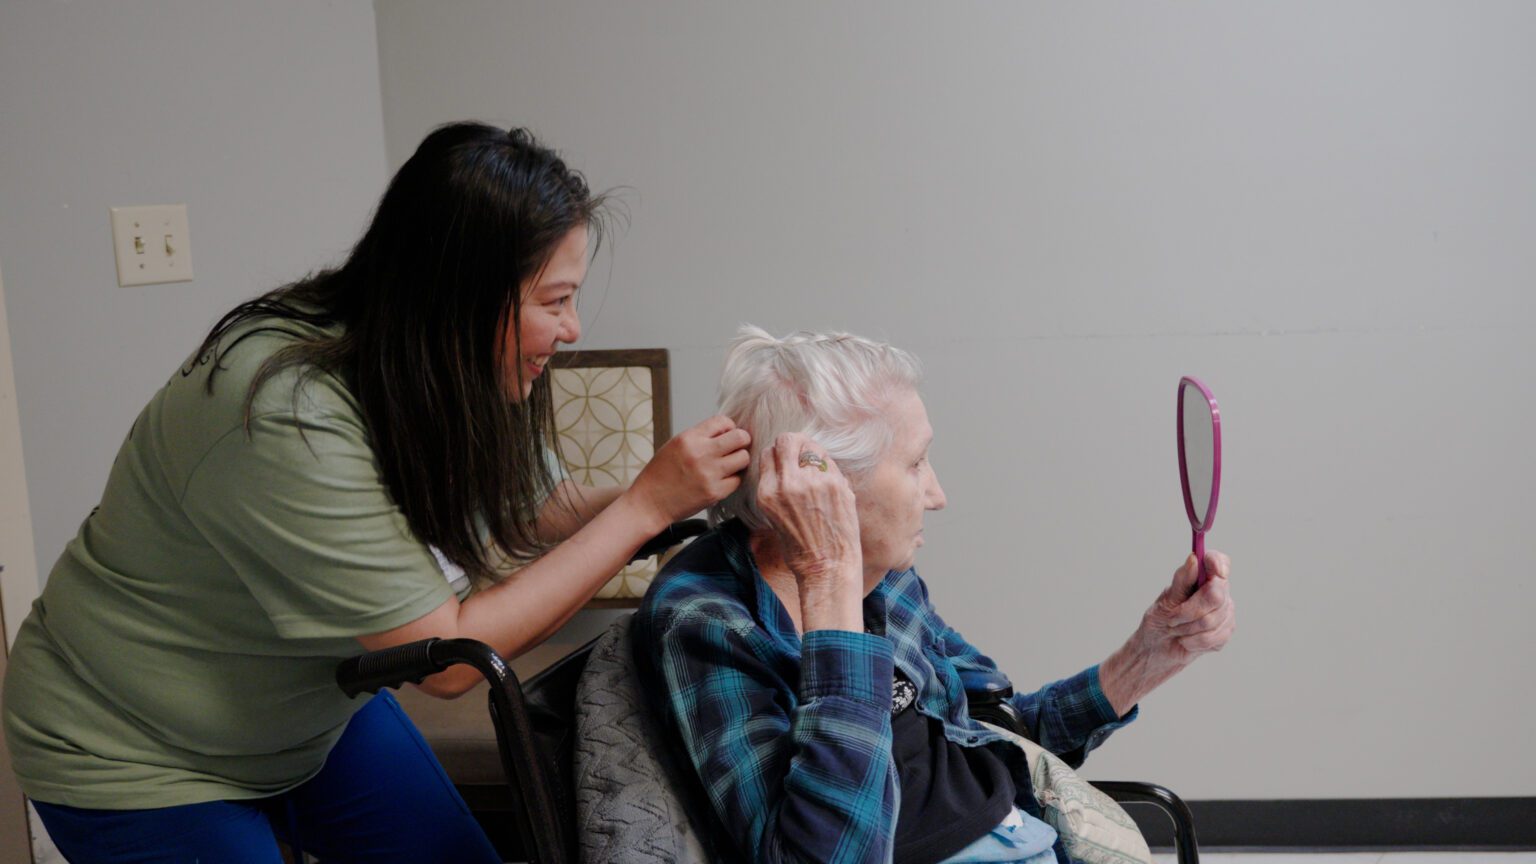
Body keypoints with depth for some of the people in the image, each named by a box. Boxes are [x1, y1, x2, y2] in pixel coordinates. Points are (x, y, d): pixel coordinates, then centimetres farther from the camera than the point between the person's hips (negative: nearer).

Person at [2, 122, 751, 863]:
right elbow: (447, 657, -31)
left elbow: (552, 513, 1)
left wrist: (696, 489, -14)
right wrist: (646, 505, -30)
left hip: (320, 714, 7)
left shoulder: (456, 377, -12)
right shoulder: (285, 416, -35)